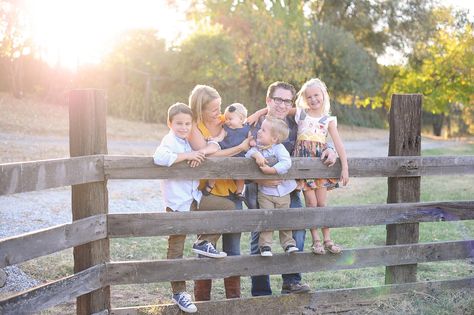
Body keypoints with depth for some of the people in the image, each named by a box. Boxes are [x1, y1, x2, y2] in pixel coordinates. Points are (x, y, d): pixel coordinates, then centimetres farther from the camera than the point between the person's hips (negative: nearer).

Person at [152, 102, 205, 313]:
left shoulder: (188, 141, 10)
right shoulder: (170, 141, -13)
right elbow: (159, 157, -33)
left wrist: (201, 154, -8)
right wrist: (187, 156, -27)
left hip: (194, 198, 7)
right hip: (177, 203, -7)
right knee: (176, 248, -1)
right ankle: (178, 293, 7)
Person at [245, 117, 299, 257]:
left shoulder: (279, 148, -13)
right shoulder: (258, 147, -1)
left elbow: (286, 163, -27)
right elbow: (248, 153, -16)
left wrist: (271, 170, -35)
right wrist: (256, 154, -35)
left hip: (282, 191, -1)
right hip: (265, 192, 1)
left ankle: (288, 243, 21)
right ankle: (265, 245, 1)